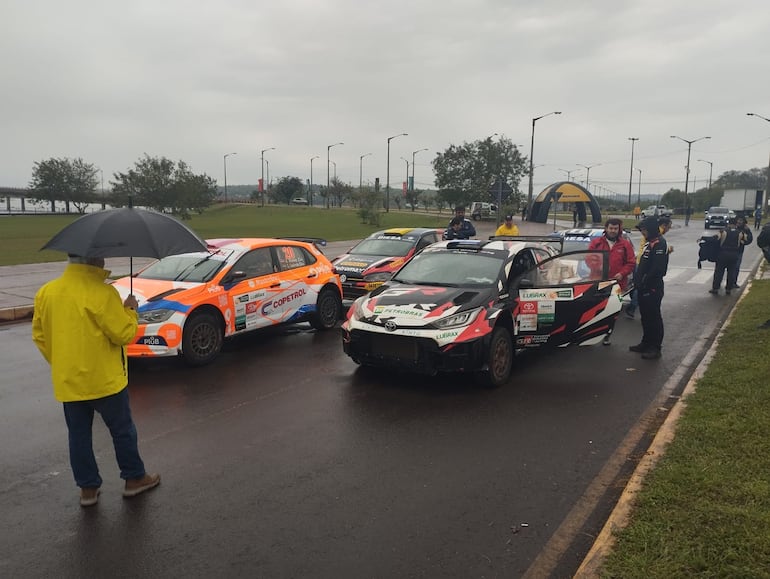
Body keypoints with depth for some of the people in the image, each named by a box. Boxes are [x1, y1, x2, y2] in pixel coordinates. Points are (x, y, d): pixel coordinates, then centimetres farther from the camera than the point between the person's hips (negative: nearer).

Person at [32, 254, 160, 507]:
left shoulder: (45, 292, 1)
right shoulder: (102, 292, -19)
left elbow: (39, 336, 9)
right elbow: (124, 334, -16)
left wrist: (60, 364, 18)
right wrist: (130, 310, 1)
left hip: (67, 381, 5)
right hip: (104, 379, -5)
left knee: (79, 434, 15)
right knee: (122, 430, 12)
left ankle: (88, 488, 24)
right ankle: (134, 478, 25)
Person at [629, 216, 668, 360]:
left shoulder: (659, 243, -16)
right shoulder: (649, 242, 16)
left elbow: (657, 268, -23)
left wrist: (645, 282, -17)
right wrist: (639, 282, 15)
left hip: (652, 288, -10)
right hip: (644, 288, 10)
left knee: (653, 317, -3)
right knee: (645, 316, 17)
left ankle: (655, 347, 4)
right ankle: (646, 342, 28)